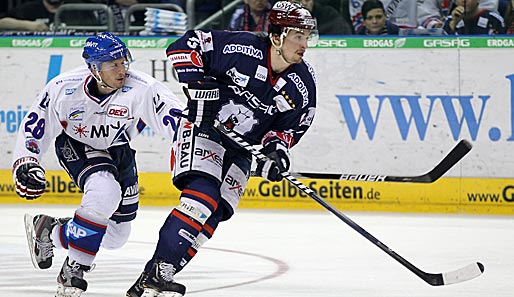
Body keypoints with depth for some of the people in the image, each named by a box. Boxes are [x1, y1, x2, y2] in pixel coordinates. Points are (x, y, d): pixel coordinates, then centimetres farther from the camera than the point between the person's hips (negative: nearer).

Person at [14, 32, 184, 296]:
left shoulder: (142, 89, -30)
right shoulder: (64, 88, -27)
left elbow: (175, 118, -33)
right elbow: (35, 123, -14)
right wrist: (26, 162, -22)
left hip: (116, 149, 3)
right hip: (75, 146, -3)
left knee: (116, 237, 7)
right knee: (105, 191, -34)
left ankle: (49, 230, 30)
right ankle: (74, 270, -19)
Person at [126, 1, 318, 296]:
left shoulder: (303, 85, -3)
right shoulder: (243, 48, -19)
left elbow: (290, 126, 8)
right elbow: (186, 44, -14)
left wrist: (276, 148, -12)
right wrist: (198, 84, -22)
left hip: (239, 149, 6)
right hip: (203, 128, -6)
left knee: (212, 216, -7)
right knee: (203, 193, -27)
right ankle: (155, 273, -31)